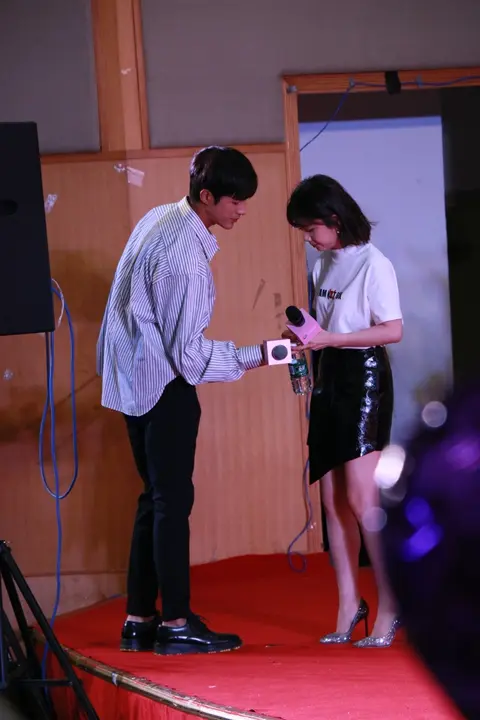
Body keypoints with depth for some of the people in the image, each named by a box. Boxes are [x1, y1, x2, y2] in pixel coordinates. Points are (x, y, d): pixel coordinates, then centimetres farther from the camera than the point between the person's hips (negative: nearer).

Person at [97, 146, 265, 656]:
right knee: (173, 503, -2)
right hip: (164, 387, -9)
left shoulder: (158, 218, 4)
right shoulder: (185, 259, -25)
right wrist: (254, 357, -17)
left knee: (155, 499, 14)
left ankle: (139, 620, 17)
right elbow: (188, 354, -22)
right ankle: (176, 624, 2)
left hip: (133, 380, 9)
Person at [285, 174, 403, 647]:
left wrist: (329, 339, -19)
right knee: (333, 499, 4)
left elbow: (393, 330, -15)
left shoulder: (373, 265, -10)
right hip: (329, 378, 8)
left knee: (360, 496, -14)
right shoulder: (325, 266, 14)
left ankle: (390, 608, -9)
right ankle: (349, 607, 9)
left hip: (364, 376, -8)